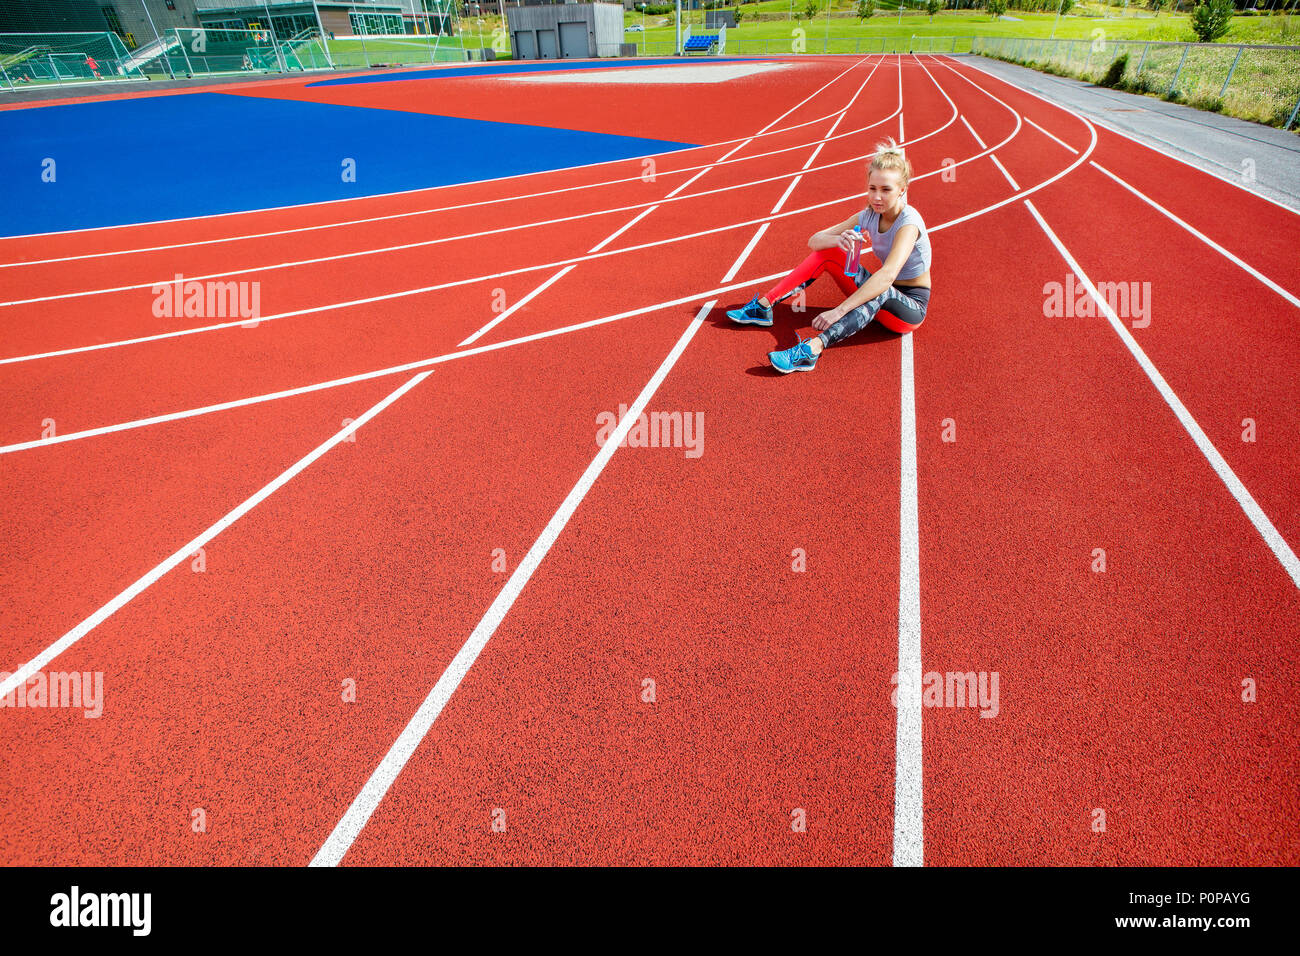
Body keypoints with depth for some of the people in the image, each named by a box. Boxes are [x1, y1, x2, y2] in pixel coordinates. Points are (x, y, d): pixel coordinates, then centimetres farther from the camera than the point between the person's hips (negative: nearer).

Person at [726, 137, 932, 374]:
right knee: (826, 252, -6)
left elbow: (887, 276, -39)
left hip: (911, 308, -6)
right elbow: (814, 241, -4)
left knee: (880, 293, -42)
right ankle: (764, 305, -12)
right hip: (880, 296, 6)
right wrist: (837, 240, -28)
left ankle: (813, 348, -57)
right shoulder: (868, 216, -2)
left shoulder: (908, 222, -23)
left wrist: (838, 311, -47)